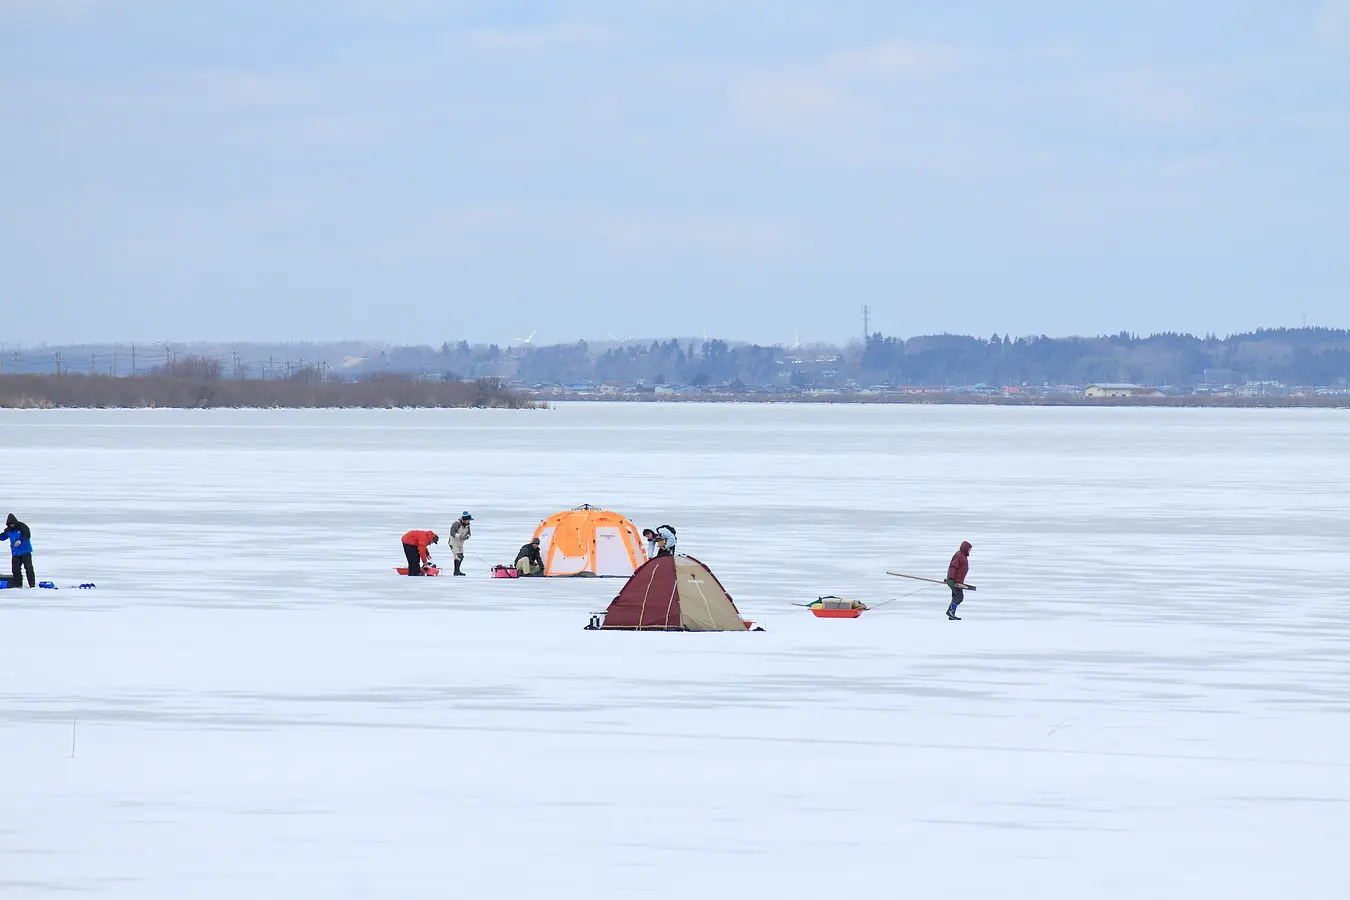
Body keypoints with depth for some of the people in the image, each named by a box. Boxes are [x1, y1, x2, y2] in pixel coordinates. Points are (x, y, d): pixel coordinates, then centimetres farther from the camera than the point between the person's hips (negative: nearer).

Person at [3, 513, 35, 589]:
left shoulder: (22, 527, -12)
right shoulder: (8, 530, 5)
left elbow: (27, 535, -24)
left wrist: (20, 541, -38)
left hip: (25, 551, -6)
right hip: (15, 553, 6)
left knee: (28, 567, -10)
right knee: (15, 568, 2)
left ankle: (32, 584, -7)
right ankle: (18, 584, 12)